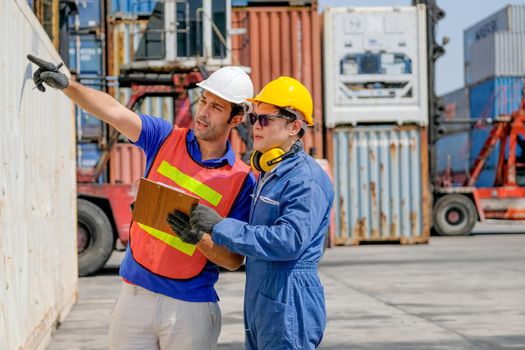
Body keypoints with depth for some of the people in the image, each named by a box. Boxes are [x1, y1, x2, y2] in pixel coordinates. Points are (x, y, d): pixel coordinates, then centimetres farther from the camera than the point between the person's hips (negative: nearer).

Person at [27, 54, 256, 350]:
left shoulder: (242, 181, -5)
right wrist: (67, 85, -23)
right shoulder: (166, 138, 3)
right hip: (135, 295, 3)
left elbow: (235, 259, -6)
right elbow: (113, 111, -9)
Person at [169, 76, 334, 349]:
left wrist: (220, 226, -23)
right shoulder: (268, 174, 16)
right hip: (259, 307, 9)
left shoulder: (307, 179, -15)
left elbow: (290, 240, -26)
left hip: (289, 309, -9)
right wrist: (202, 233, 11)